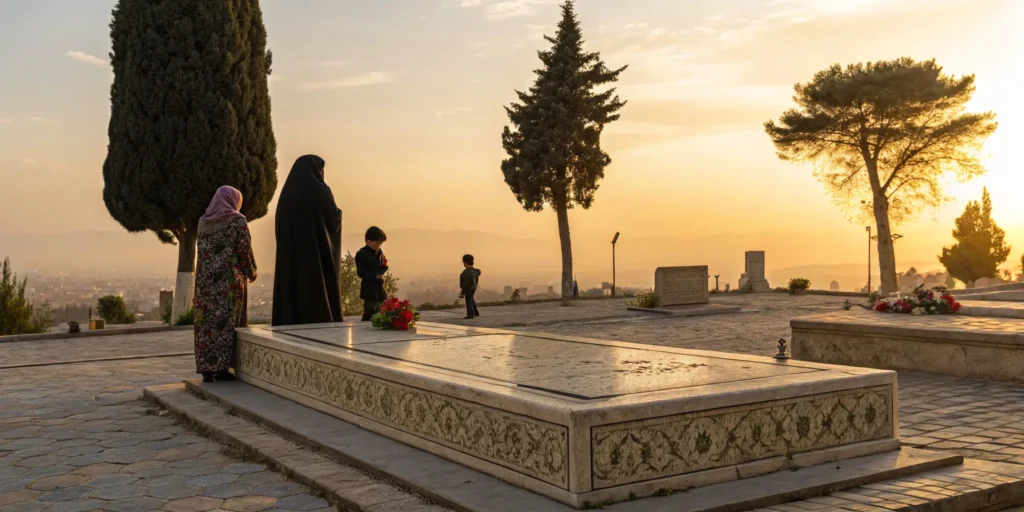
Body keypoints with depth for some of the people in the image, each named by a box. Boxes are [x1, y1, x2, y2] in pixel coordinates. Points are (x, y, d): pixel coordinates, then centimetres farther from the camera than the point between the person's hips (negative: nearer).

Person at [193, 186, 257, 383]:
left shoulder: (203, 222, 9)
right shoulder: (237, 220, -7)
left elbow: (201, 250, 13)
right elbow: (245, 250, -7)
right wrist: (252, 272, 8)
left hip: (206, 280, 5)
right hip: (230, 279, -5)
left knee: (206, 322, 7)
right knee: (227, 322, -1)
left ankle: (207, 370, 8)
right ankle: (221, 369, -2)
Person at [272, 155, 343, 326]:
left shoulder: (287, 193, 7)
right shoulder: (321, 192, -8)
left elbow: (280, 228, 12)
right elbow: (335, 220, -4)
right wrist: (335, 209, 17)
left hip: (291, 254, 5)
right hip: (319, 254, -5)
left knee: (292, 296, 5)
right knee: (322, 296, -1)